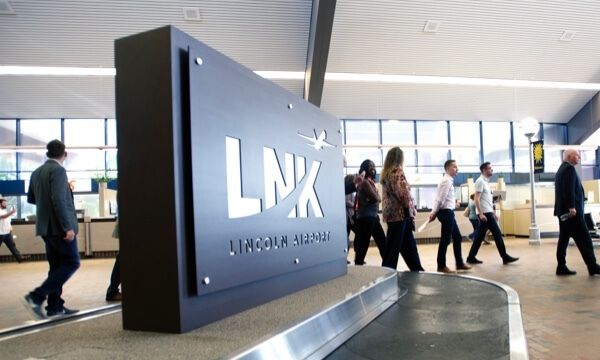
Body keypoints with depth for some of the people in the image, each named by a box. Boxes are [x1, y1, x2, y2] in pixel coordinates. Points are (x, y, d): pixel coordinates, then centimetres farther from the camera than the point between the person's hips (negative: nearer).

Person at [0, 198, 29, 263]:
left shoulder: (6, 211, 18)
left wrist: (10, 227, 9)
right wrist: (12, 212, -41)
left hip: (7, 233, 7)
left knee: (12, 245, 1)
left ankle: (19, 257, -3)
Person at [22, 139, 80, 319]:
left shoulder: (37, 172, 11)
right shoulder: (58, 170, -14)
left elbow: (31, 198, 20)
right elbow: (59, 200, -24)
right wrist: (68, 227, -24)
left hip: (46, 226, 9)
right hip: (59, 227, -9)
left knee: (57, 266, 12)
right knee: (72, 263, -2)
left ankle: (55, 306, 15)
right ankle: (36, 297, -8)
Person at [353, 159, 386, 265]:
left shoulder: (370, 181, 17)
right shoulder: (365, 182, -11)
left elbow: (377, 199, 15)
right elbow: (376, 198, -17)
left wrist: (377, 198, -6)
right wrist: (379, 198, 4)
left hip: (373, 216, 10)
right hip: (366, 217, -10)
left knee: (383, 243, 13)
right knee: (363, 244, -6)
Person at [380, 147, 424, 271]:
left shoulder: (385, 173, 15)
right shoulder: (397, 172, -13)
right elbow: (404, 193, -21)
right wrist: (411, 210, -7)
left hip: (391, 213, 9)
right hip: (399, 214, -9)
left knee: (409, 245, 16)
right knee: (393, 247, -2)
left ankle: (417, 271, 25)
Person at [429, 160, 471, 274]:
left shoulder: (448, 180, 18)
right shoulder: (447, 181, -15)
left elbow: (439, 199, 14)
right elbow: (441, 200, -18)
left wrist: (433, 212, 7)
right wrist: (434, 213, -6)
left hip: (448, 212, 10)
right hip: (446, 212, -10)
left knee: (457, 238, 15)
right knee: (445, 240, -3)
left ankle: (459, 263, 24)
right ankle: (441, 266, 6)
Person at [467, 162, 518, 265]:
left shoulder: (485, 181, 18)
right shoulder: (480, 181, -11)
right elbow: (477, 199, -18)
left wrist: (493, 212, 21)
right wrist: (481, 214, -24)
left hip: (488, 212, 10)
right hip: (485, 213, -10)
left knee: (480, 236, 8)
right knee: (497, 234, -4)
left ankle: (471, 257, 9)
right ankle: (505, 257, 3)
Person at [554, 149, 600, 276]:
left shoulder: (561, 169, 21)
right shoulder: (569, 168, -10)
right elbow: (569, 189, -21)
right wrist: (572, 207, -24)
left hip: (563, 211, 10)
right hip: (571, 211, -10)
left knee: (563, 238, 7)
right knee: (584, 238, -5)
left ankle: (561, 267, 8)